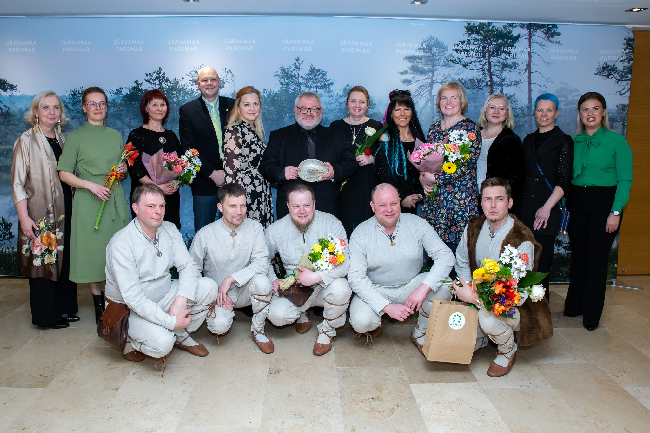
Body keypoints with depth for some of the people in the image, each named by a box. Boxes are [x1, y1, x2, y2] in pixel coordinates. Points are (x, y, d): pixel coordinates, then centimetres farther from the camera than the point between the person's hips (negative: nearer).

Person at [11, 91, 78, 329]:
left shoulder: (62, 139, 12)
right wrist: (24, 216, -16)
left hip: (64, 209, 6)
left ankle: (64, 307, 23)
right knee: (43, 261, 1)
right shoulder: (27, 140, -6)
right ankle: (47, 315, 13)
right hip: (39, 212, -6)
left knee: (64, 259, 11)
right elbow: (18, 182, -9)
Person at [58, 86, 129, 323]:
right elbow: (64, 173, -3)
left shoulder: (115, 135, 14)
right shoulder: (75, 137, 1)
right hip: (89, 201, -3)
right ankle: (98, 302, 14)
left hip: (115, 198, 3)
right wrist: (91, 185, -16)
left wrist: (124, 169, -1)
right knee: (93, 250, 1)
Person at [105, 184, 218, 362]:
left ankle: (182, 336, 6)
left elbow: (188, 266, -8)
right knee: (162, 344, -30)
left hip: (165, 296, 6)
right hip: (134, 308, -6)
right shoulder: (121, 245, -23)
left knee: (209, 287, -14)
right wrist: (171, 321, -29)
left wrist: (181, 299, -27)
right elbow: (132, 297, -26)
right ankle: (133, 341, 6)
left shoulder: (169, 230, -3)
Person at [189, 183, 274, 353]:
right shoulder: (205, 235, -12)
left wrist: (231, 279, -25)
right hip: (217, 293, -1)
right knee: (219, 326, -29)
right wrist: (216, 294, -14)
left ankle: (258, 330, -5)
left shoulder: (254, 228, -9)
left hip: (245, 290, 2)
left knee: (261, 281, -31)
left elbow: (261, 263, -17)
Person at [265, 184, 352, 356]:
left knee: (340, 288, -35)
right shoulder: (275, 230, -6)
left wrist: (317, 277, -32)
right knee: (276, 314, -25)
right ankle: (302, 314, 15)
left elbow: (345, 262, -20)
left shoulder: (330, 223, -14)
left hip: (325, 285, -1)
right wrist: (272, 280, -8)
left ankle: (327, 330, -2)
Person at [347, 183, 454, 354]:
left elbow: (445, 256, -14)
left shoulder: (416, 224, -8)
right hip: (376, 290, -2)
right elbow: (356, 277, -16)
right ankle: (374, 325, 12)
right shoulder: (361, 234, -12)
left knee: (442, 288, -26)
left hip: (411, 285, 2)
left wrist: (424, 287, -30)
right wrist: (387, 306, -26)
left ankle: (420, 334, 2)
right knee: (361, 321, -29)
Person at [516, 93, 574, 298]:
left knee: (540, 260, -3)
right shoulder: (529, 140, 17)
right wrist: (515, 201, 11)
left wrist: (547, 207, -16)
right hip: (524, 205, 5)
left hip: (546, 207, -5)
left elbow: (564, 180, -7)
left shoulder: (563, 141, 1)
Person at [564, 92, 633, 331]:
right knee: (578, 254, 9)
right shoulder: (574, 141, 8)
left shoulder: (616, 140, -4)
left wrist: (616, 212, -13)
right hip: (576, 201, 3)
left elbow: (625, 180, -6)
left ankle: (592, 314, 14)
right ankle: (574, 305, 24)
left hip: (604, 201, -3)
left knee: (597, 257, 1)